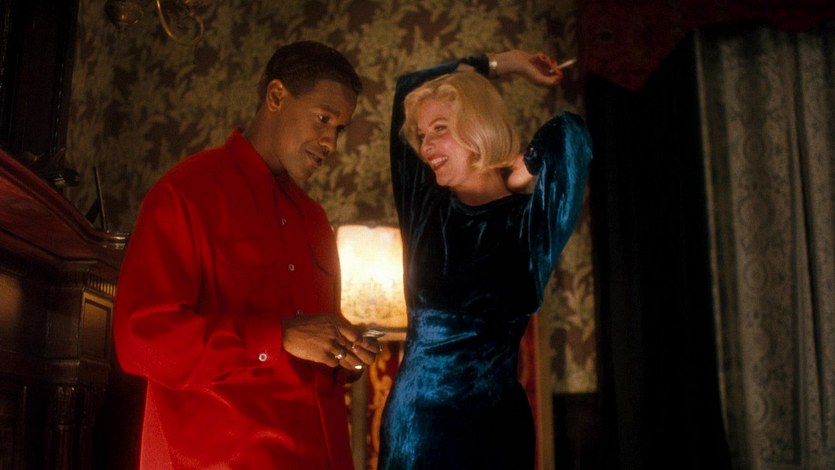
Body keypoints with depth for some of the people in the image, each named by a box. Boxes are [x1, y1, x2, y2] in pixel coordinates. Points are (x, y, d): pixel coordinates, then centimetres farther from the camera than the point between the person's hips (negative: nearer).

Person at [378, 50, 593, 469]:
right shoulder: (425, 206, 5)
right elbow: (408, 89, 14)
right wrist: (500, 64, 18)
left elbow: (569, 136, -25)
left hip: (487, 420, -3)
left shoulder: (527, 218, -6)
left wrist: (525, 169, -6)